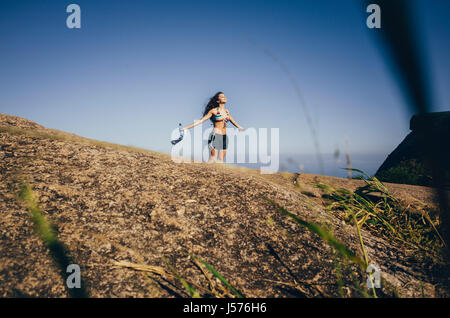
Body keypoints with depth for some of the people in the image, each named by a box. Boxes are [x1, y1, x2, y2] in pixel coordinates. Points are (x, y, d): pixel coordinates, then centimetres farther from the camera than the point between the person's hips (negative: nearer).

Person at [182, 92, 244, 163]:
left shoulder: (226, 111, 12)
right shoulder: (214, 111, -3)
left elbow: (233, 121, 28)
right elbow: (201, 120, -3)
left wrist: (240, 128, 37)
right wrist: (187, 127, -7)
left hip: (224, 137, 5)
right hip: (215, 135, -5)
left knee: (221, 159, 4)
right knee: (213, 157, -9)